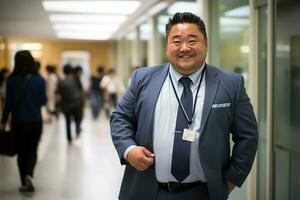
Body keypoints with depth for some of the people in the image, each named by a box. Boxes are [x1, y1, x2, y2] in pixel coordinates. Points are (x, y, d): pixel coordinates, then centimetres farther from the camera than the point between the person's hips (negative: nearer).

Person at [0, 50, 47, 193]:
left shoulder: (12, 80, -7)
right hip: (35, 121, 0)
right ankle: (29, 175, -12)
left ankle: (25, 183, 15)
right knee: (32, 151, 12)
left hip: (18, 122, 0)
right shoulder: (39, 80, -7)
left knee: (22, 152, 13)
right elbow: (43, 101, -4)